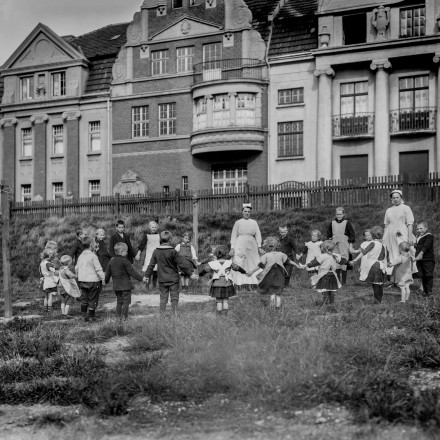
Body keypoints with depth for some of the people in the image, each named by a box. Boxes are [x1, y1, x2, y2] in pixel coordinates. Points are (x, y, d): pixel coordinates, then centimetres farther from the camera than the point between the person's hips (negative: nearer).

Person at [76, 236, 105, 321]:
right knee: (93, 299, 3)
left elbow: (76, 268, 15)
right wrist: (103, 277, -8)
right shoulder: (93, 256, -14)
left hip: (82, 280, 6)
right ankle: (91, 316, 5)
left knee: (84, 298, 14)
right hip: (92, 280, -6)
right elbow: (98, 269, -16)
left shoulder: (81, 256, 7)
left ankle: (84, 314, 16)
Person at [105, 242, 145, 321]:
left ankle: (118, 317, 16)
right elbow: (132, 272, -14)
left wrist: (106, 281, 30)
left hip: (116, 285, 7)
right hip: (125, 285, -7)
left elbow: (107, 273, 13)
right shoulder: (124, 261, -14)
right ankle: (124, 317, -3)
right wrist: (141, 278, -8)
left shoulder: (111, 261, 6)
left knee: (119, 301, 15)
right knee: (126, 301, 0)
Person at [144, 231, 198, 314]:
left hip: (162, 279, 4)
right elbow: (181, 264, -12)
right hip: (173, 279, -4)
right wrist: (190, 273, -5)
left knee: (163, 298, 12)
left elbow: (151, 265, 6)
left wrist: (147, 276, 18)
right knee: (174, 298, 5)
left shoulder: (156, 251, -1)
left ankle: (162, 314, 11)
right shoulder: (172, 251, -14)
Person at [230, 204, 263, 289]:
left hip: (251, 245, 2)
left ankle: (250, 284, 0)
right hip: (240, 245, -1)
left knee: (251, 264, -2)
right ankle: (240, 284, -6)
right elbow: (233, 235, 5)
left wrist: (259, 246, -8)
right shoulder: (238, 223, 7)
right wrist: (232, 247, -4)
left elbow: (258, 235, 4)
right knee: (240, 264, -7)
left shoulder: (254, 223, 10)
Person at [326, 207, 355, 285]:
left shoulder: (347, 223, -2)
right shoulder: (332, 223, 8)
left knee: (343, 262, -5)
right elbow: (328, 234, 20)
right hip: (335, 246, 3)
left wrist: (351, 243, -3)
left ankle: (344, 281, 1)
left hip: (344, 246, -3)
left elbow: (352, 234, 1)